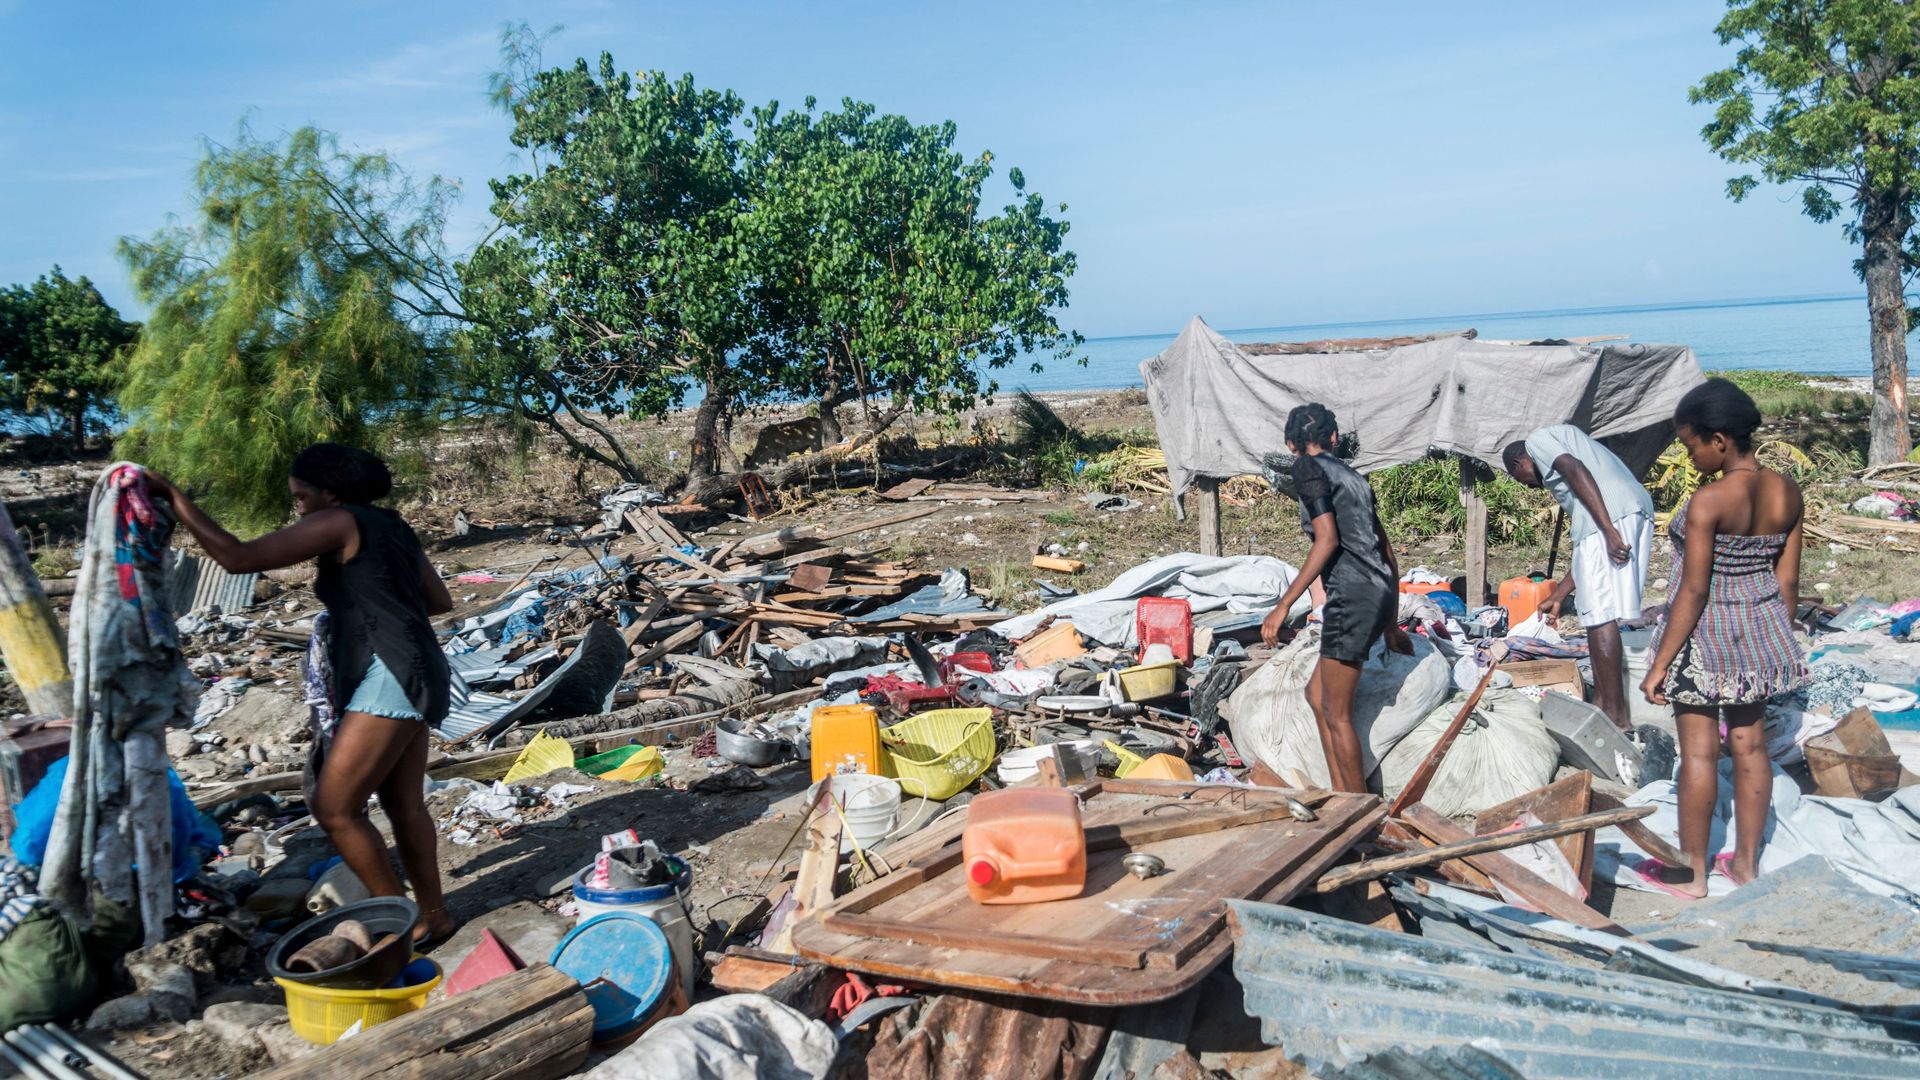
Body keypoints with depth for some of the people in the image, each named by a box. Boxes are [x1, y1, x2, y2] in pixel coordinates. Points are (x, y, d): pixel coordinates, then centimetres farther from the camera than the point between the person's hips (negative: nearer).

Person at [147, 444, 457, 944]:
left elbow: (237, 557, -13)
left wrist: (176, 499, -6)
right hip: (407, 676, 10)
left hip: (391, 675, -10)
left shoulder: (337, 523, -8)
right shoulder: (391, 527, 19)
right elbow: (441, 601, 23)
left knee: (334, 807, -7)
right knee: (404, 805, 14)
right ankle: (433, 916, 22)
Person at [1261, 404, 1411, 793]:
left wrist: (1283, 606, -13)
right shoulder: (1352, 476, 22)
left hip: (1353, 593, -9)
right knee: (1317, 694, 18)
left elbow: (1327, 539, -13)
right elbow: (1387, 553, 23)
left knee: (1336, 714, 1)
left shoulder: (1307, 468, -1)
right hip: (1381, 590, 9)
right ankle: (1342, 799, 20)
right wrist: (1391, 625, 30)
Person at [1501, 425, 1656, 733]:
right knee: (1596, 612, 15)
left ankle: (1617, 716, -6)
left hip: (1612, 514, -9)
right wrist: (1558, 596, 38)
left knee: (1600, 614, -7)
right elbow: (1585, 545, 33)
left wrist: (1608, 529, -20)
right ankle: (1602, 701, 19)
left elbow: (1576, 470, -10)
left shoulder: (1537, 440, 14)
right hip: (1638, 511, 9)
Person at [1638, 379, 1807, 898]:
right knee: (1750, 746, 16)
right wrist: (1777, 638, 19)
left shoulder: (1708, 501, -22)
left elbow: (1693, 591, -21)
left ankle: (1691, 872, 13)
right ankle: (1746, 861, 27)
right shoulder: (1787, 493, -1)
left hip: (1706, 635, -7)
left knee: (1699, 752, 3)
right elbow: (1787, 578, 6)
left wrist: (1660, 664, -14)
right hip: (1760, 630, 7)